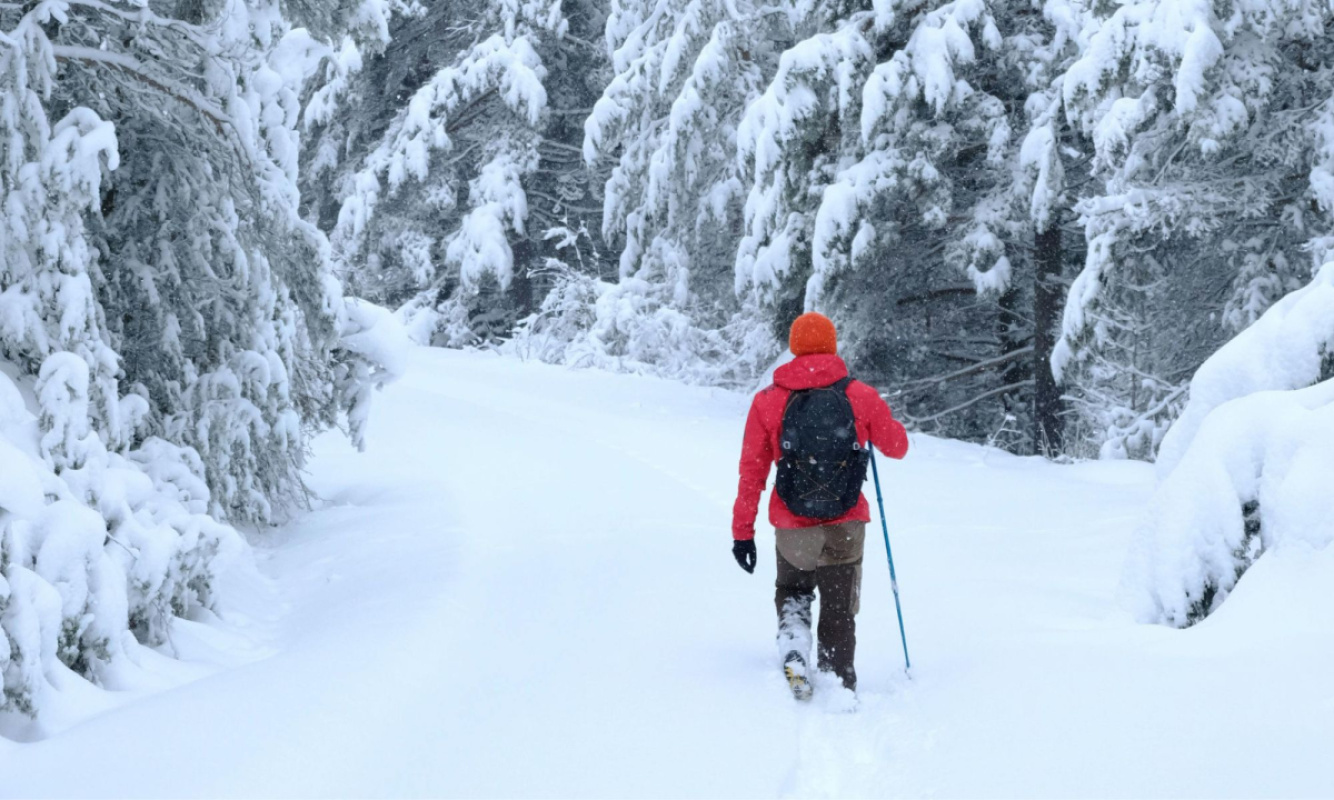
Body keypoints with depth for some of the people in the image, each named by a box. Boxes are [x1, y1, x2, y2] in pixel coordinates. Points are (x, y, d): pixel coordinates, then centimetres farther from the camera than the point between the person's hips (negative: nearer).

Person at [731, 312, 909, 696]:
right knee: (839, 612, 12)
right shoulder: (861, 396, -5)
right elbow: (897, 447, 7)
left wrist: (742, 531, 3)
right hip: (846, 527, -1)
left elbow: (752, 472, -3)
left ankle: (793, 651, 3)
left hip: (792, 527, 1)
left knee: (792, 592, 26)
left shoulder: (768, 401, -5)